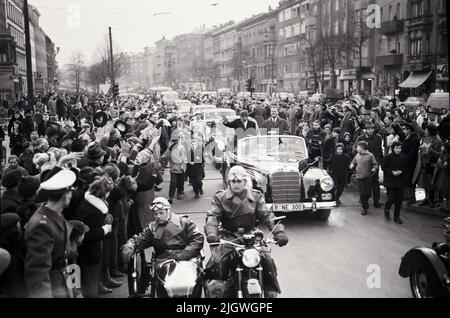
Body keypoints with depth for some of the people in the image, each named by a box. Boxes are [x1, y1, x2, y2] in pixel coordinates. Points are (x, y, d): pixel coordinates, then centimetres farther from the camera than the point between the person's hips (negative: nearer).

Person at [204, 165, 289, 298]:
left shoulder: (256, 196, 8)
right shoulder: (220, 197, 4)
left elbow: (267, 215, 0)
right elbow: (212, 216, -6)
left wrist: (279, 232, -16)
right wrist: (211, 233, -27)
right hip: (228, 236, -1)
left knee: (267, 259, -17)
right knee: (217, 261, -25)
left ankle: (271, 291, 3)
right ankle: (215, 285, -1)